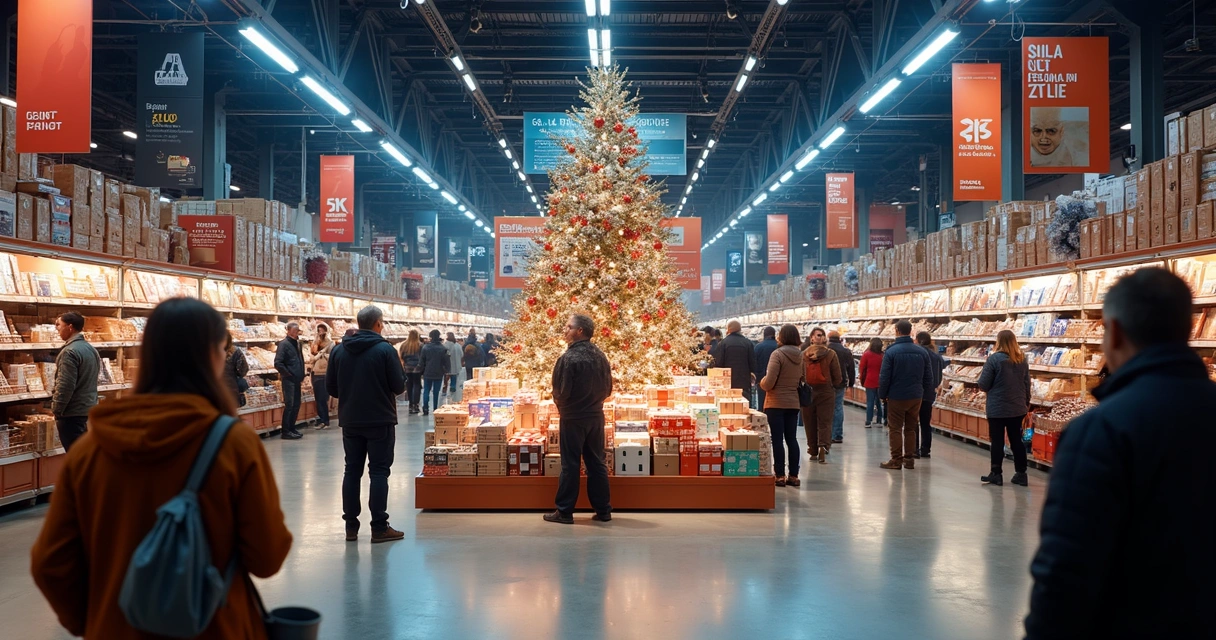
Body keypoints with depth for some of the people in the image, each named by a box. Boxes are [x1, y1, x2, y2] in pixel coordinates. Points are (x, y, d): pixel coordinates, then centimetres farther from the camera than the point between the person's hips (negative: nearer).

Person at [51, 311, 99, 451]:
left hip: (72, 412, -9)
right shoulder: (91, 349, 11)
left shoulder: (70, 352, -18)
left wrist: (56, 410, -12)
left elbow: (65, 386, -22)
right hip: (89, 408, 9)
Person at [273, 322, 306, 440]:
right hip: (288, 380, -8)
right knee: (289, 405, -6)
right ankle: (285, 431, 0)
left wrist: (301, 375, 13)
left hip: (296, 379, 8)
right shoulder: (284, 344, -12)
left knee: (296, 404, 12)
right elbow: (278, 363, -18)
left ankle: (291, 427, 21)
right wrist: (287, 374, -13)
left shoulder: (297, 343, 13)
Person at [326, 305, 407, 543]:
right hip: (380, 421, -4)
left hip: (350, 421, 4)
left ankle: (351, 525, 15)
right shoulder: (385, 349, -12)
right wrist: (400, 368, 8)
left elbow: (331, 388, 5)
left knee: (352, 470, 12)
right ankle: (379, 528, 1)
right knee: (379, 471, 1)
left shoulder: (339, 350, 2)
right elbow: (399, 386, -11)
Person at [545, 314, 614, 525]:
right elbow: (608, 389, 9)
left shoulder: (569, 358, -16)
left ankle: (564, 511, 7)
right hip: (596, 416, 6)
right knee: (596, 463, 11)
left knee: (570, 465, 1)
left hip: (573, 418, -6)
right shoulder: (600, 356, 4)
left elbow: (560, 391, -14)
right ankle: (603, 510, 14)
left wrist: (561, 407, 5)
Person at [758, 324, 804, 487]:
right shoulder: (801, 356, 4)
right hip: (793, 403, 6)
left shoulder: (778, 354, -14)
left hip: (776, 403, -6)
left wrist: (762, 382, 3)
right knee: (792, 439, 10)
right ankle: (793, 475, 12)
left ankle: (779, 475, 2)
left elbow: (768, 383, -18)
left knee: (777, 439, 0)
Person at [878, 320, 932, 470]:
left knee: (895, 429, 5)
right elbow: (928, 377, 4)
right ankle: (909, 459, 16)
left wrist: (882, 395, 0)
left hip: (896, 397, -4)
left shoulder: (891, 351, -14)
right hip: (916, 397, 4)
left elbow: (884, 377, -12)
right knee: (911, 429, 13)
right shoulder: (921, 352, 0)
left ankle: (896, 460, 6)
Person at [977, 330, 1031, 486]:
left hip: (997, 408, -5)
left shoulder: (994, 359, -14)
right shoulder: (1022, 360, 3)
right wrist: (1026, 403, 22)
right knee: (1017, 440, 12)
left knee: (997, 441, 3)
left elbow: (983, 385, -13)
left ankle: (996, 474, 8)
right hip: (1017, 408, 5)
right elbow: (1027, 385, 11)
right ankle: (1021, 474, 15)